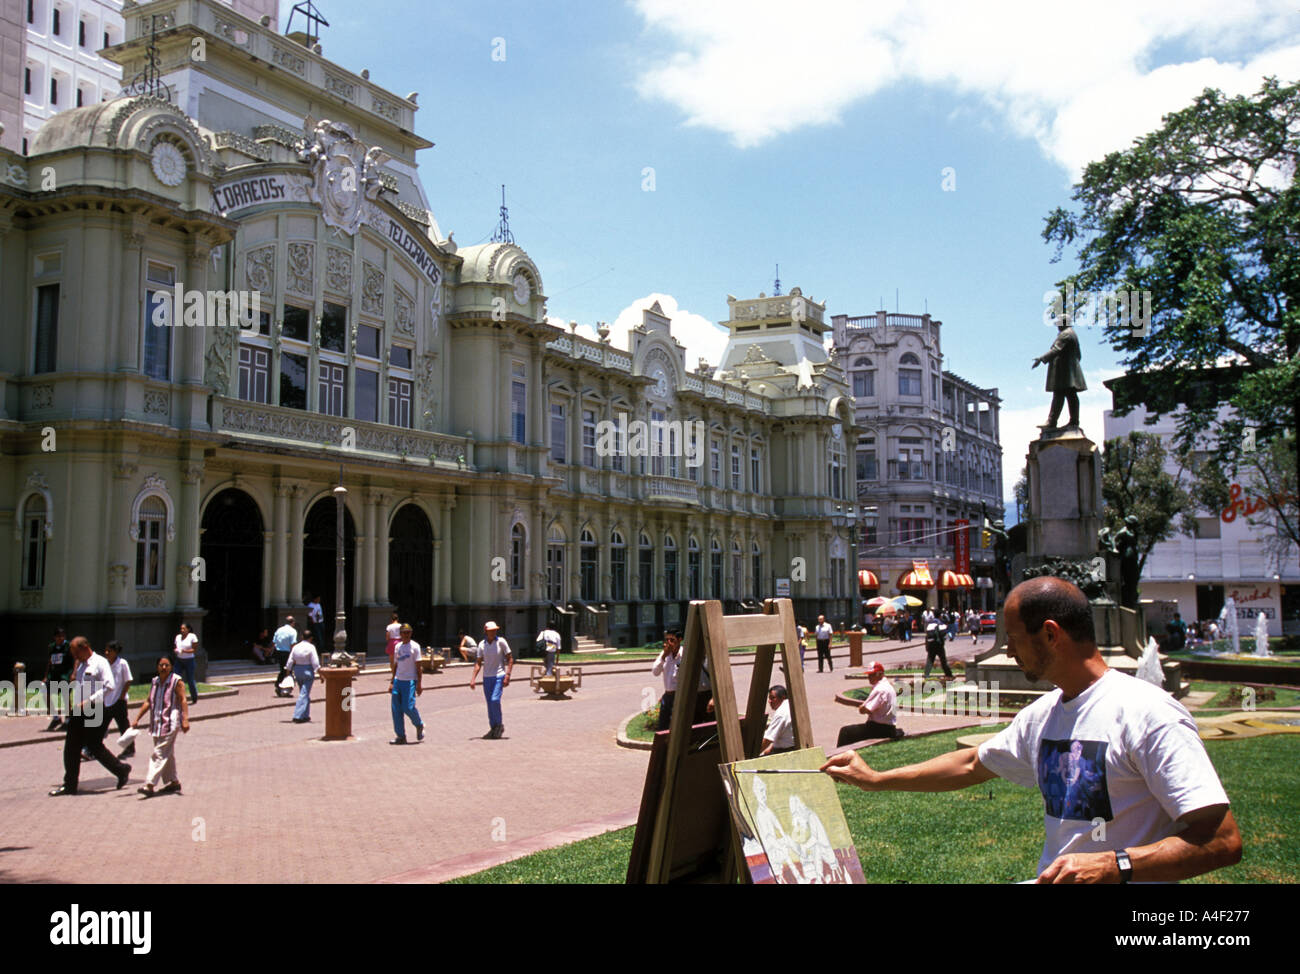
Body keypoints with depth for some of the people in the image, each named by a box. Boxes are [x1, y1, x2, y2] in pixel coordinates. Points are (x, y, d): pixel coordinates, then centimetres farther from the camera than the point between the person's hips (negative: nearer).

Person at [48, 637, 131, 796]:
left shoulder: (100, 663, -10)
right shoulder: (80, 665, 17)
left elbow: (110, 686, -20)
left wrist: (90, 701, -22)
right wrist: (72, 706, 13)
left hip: (95, 712, -8)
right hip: (78, 712, 8)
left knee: (95, 747, -3)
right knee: (71, 747, 6)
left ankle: (122, 770, 15)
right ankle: (69, 785, 13)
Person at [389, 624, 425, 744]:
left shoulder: (414, 646, -4)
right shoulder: (397, 646, 14)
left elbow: (418, 667, -5)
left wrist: (419, 684, -10)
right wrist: (392, 682, 17)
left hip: (410, 681, -6)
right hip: (398, 680, 6)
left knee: (408, 707, -12)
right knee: (396, 709, 1)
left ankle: (419, 725, 16)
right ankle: (401, 736, 7)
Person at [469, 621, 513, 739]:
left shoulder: (501, 641, -6)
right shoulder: (482, 644, 3)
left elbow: (510, 659, -3)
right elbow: (478, 663, 6)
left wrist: (507, 676, -12)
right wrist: (473, 679, -3)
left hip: (499, 676, -4)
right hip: (487, 677, 4)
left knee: (495, 700, -18)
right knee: (490, 704, 7)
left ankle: (499, 725, 0)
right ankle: (494, 729, 17)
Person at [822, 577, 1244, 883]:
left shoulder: (1147, 713, -14)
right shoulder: (1042, 715, 10)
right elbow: (972, 765, 24)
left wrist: (1114, 865, -26)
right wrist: (875, 779, 24)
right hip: (1052, 876, 7)